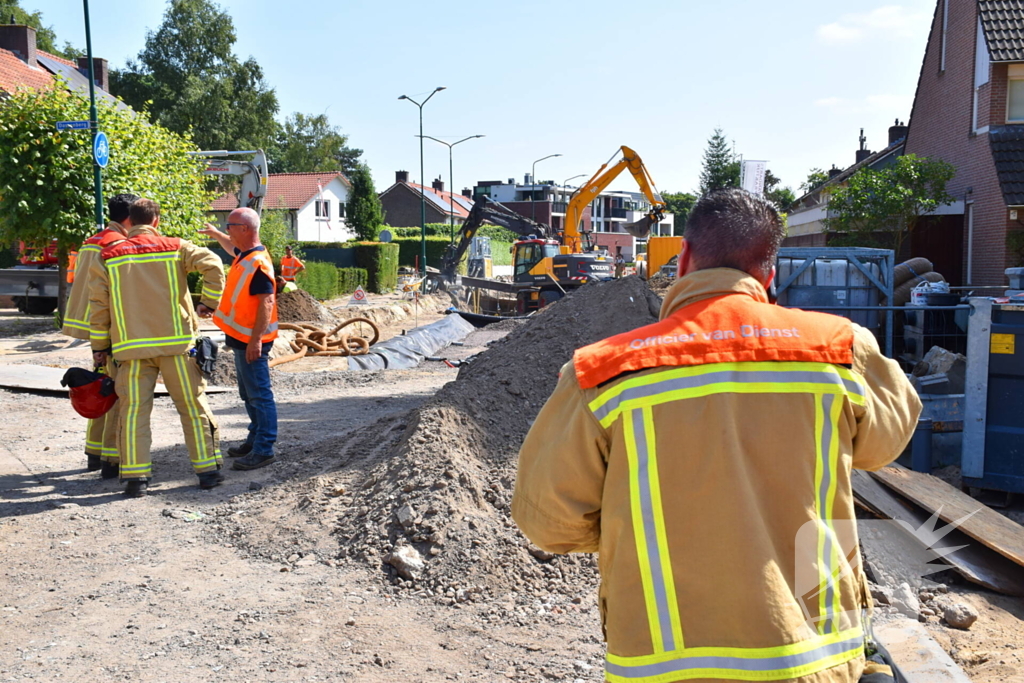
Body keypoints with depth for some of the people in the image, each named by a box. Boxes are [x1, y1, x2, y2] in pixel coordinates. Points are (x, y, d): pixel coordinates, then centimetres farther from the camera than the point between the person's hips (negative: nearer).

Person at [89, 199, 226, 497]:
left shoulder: (109, 256, 5)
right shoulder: (175, 247, 1)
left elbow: (99, 304, 5)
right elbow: (212, 265, -13)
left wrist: (99, 346, 12)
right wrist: (208, 302, -2)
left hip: (132, 347, 1)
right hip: (176, 341, -1)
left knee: (134, 410, 5)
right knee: (193, 406, 7)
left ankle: (135, 477, 3)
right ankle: (208, 469, 11)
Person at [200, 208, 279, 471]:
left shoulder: (258, 264, -21)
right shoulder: (244, 255, 9)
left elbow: (267, 303, -26)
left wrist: (256, 340, -28)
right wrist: (215, 234, 42)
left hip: (251, 341, -10)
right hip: (241, 339, 10)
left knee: (259, 395, -5)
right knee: (249, 395, 18)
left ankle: (264, 450, 0)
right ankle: (255, 439, 30)